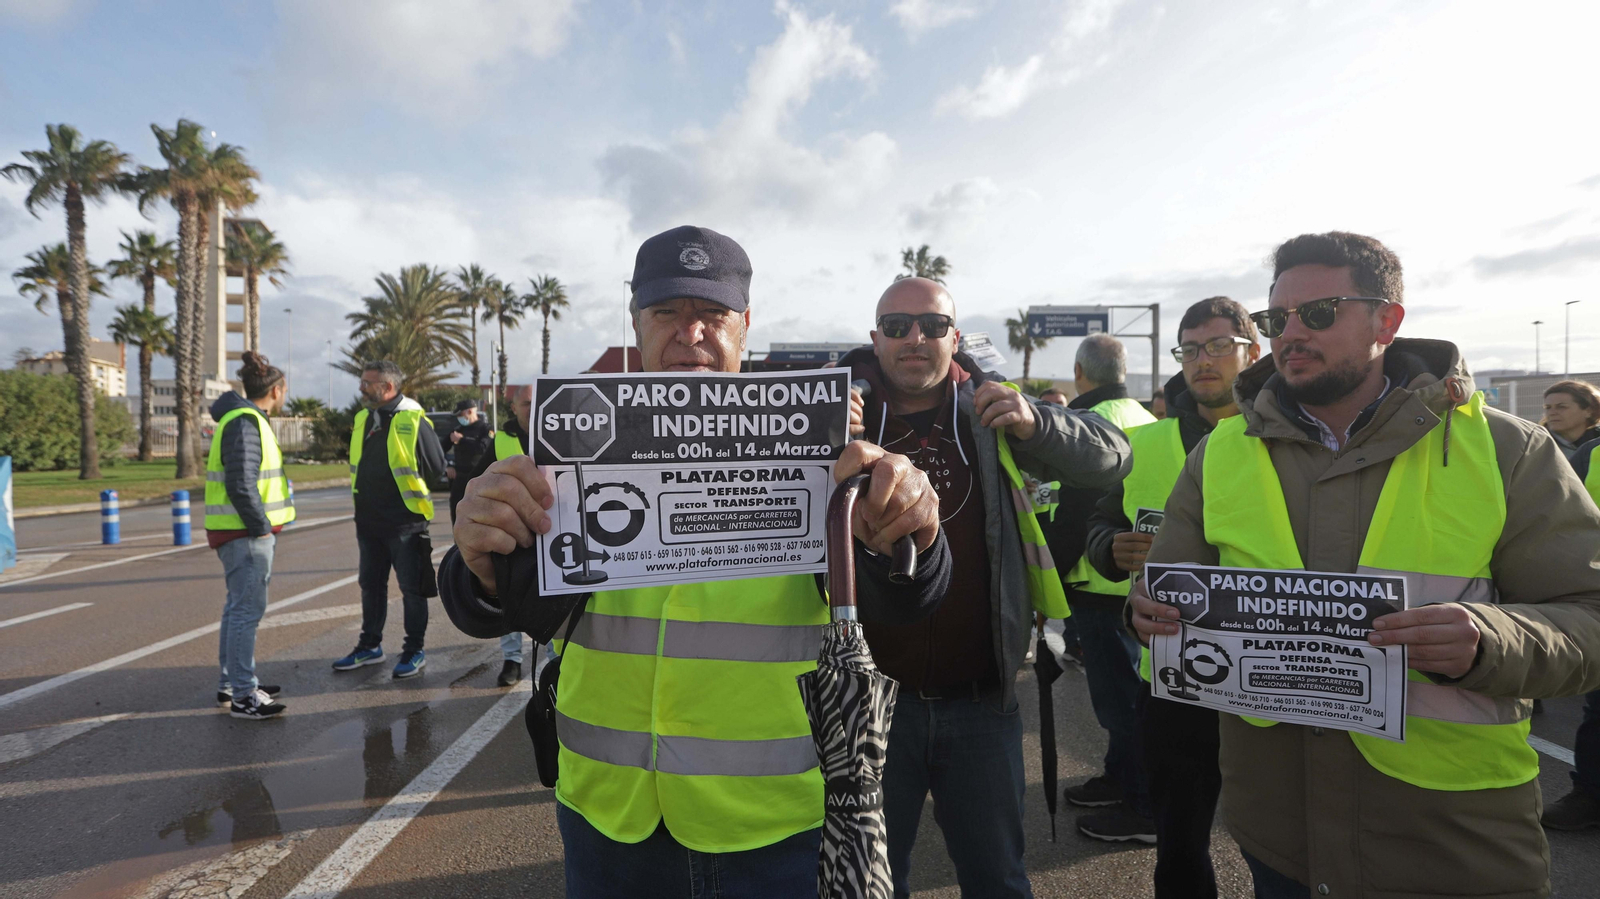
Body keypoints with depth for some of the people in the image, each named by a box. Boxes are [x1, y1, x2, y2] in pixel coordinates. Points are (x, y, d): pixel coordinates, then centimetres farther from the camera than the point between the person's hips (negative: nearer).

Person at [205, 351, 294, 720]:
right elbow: (240, 485, -23)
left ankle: (231, 682, 29)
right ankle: (243, 695, 0)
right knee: (247, 609, -6)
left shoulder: (246, 419, 16)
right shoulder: (245, 423, -16)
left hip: (243, 532, 11)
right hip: (246, 534, -11)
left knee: (238, 606, 17)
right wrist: (262, 527, -16)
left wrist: (263, 526, 16)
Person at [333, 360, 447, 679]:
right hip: (368, 521, 8)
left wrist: (407, 484, -1)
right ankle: (370, 645, 31)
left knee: (411, 588, 2)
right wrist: (367, 492, 10)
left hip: (404, 521, -8)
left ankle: (414, 651, 14)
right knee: (371, 585, 17)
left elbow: (436, 467, -10)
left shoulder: (412, 420, -13)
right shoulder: (363, 419, 11)